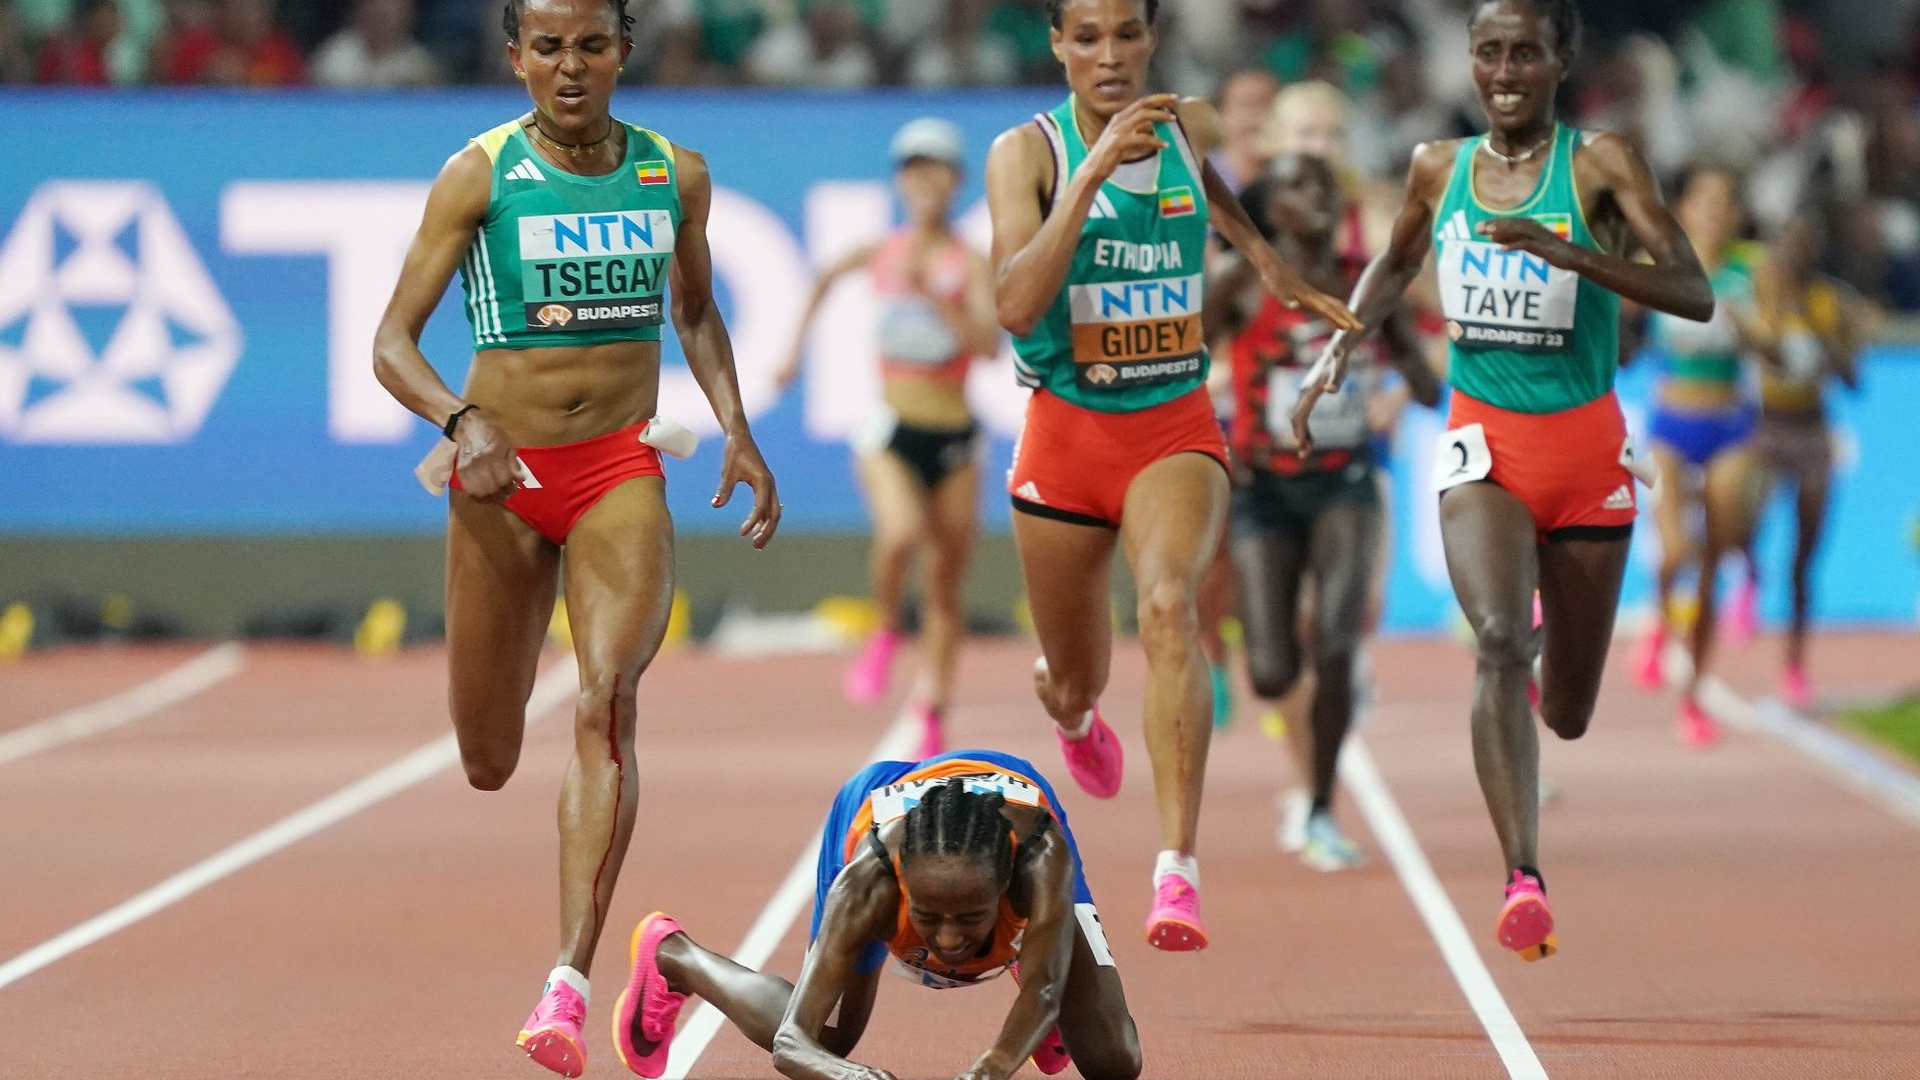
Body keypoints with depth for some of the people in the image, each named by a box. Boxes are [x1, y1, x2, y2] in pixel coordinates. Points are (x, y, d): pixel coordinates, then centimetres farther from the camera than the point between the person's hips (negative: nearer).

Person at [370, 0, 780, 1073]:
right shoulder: (479, 174, -6)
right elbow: (393, 342, -7)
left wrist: (737, 428, 7)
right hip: (502, 473, 0)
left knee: (607, 702, -23)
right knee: (488, 762, 7)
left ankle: (570, 985, -28)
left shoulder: (676, 174, 3)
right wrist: (463, 419, -26)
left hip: (622, 472, 0)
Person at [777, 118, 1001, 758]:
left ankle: (933, 708, 20)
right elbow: (825, 280, 26)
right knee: (900, 534, -30)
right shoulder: (879, 254, 4)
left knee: (947, 580, 7)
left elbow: (989, 343, -21)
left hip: (954, 439, 0)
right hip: (891, 433, 0)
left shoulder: (970, 266, -5)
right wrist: (796, 349, 28)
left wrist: (929, 292, -26)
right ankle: (885, 633, -3)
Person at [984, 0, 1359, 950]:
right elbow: (1016, 303, -27)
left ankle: (1177, 872, -38)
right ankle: (1075, 715, 59)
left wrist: (1264, 257, 26)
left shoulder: (1189, 127, 0)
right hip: (1065, 434, 0)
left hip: (1175, 430, 0)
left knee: (1168, 605, -30)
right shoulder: (1027, 152, -11)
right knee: (1072, 682, 17)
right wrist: (1095, 169, -30)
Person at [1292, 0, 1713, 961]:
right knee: (1499, 642, -26)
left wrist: (1567, 253, -29)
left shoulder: (1599, 164, -7)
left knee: (1567, 714, 10)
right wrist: (1337, 344, 9)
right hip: (1482, 447, 1)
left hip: (1587, 449, -1)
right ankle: (1523, 882, -33)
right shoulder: (1438, 168, 4)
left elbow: (1694, 294, -18)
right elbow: (1395, 266, 26)